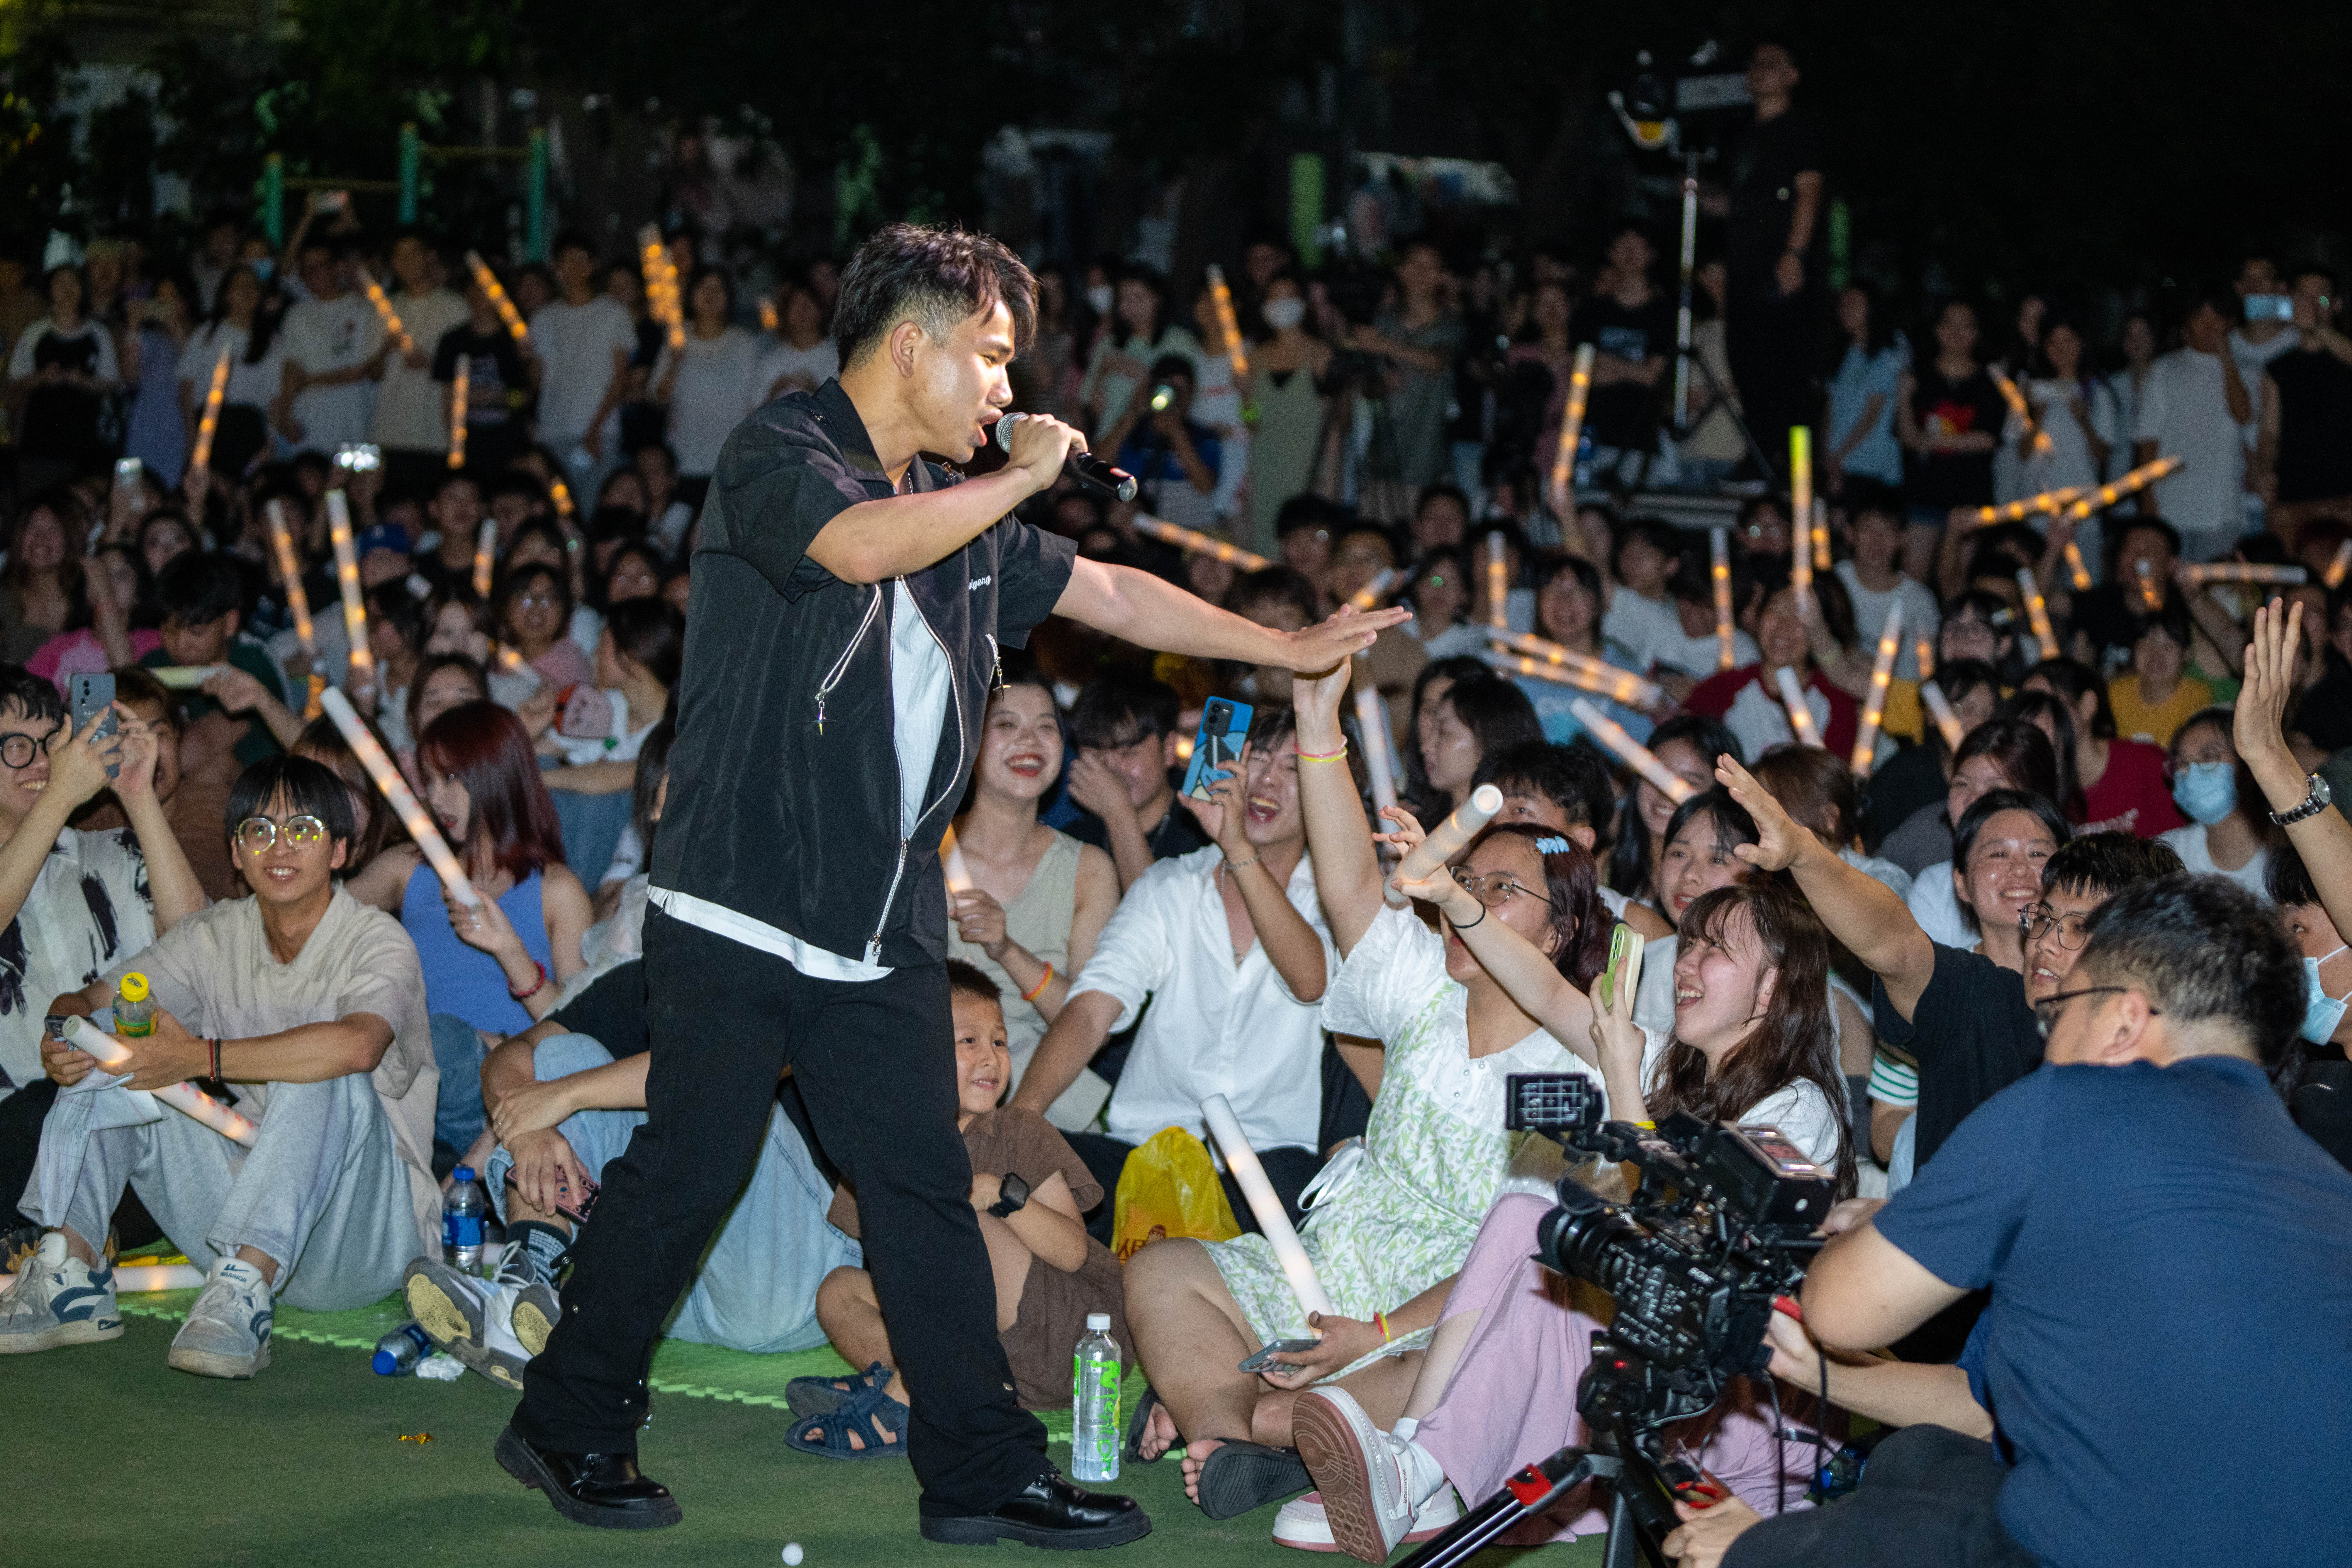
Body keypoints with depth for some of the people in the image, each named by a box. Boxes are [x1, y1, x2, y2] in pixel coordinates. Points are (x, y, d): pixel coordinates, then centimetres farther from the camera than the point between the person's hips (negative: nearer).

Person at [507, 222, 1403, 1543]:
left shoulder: (960, 512, 17)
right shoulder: (778, 456, -8)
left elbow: (1111, 594, 21)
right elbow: (858, 546, -29)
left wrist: (1295, 650, 19)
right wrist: (1023, 479, -16)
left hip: (884, 932, 7)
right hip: (740, 910, -7)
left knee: (929, 1191, 6)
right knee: (686, 1173, 0)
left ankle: (985, 1470, 10)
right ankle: (573, 1428, 16)